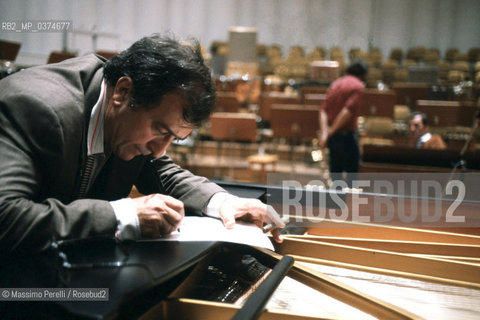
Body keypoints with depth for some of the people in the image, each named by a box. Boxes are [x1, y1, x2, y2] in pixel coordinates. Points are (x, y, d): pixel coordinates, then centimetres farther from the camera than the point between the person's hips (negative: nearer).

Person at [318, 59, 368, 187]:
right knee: (352, 169, 4)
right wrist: (331, 130, -16)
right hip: (345, 133, -7)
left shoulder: (336, 83, 11)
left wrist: (324, 132, -8)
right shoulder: (358, 86, -9)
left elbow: (323, 109, 1)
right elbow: (348, 110, -21)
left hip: (332, 135, 7)